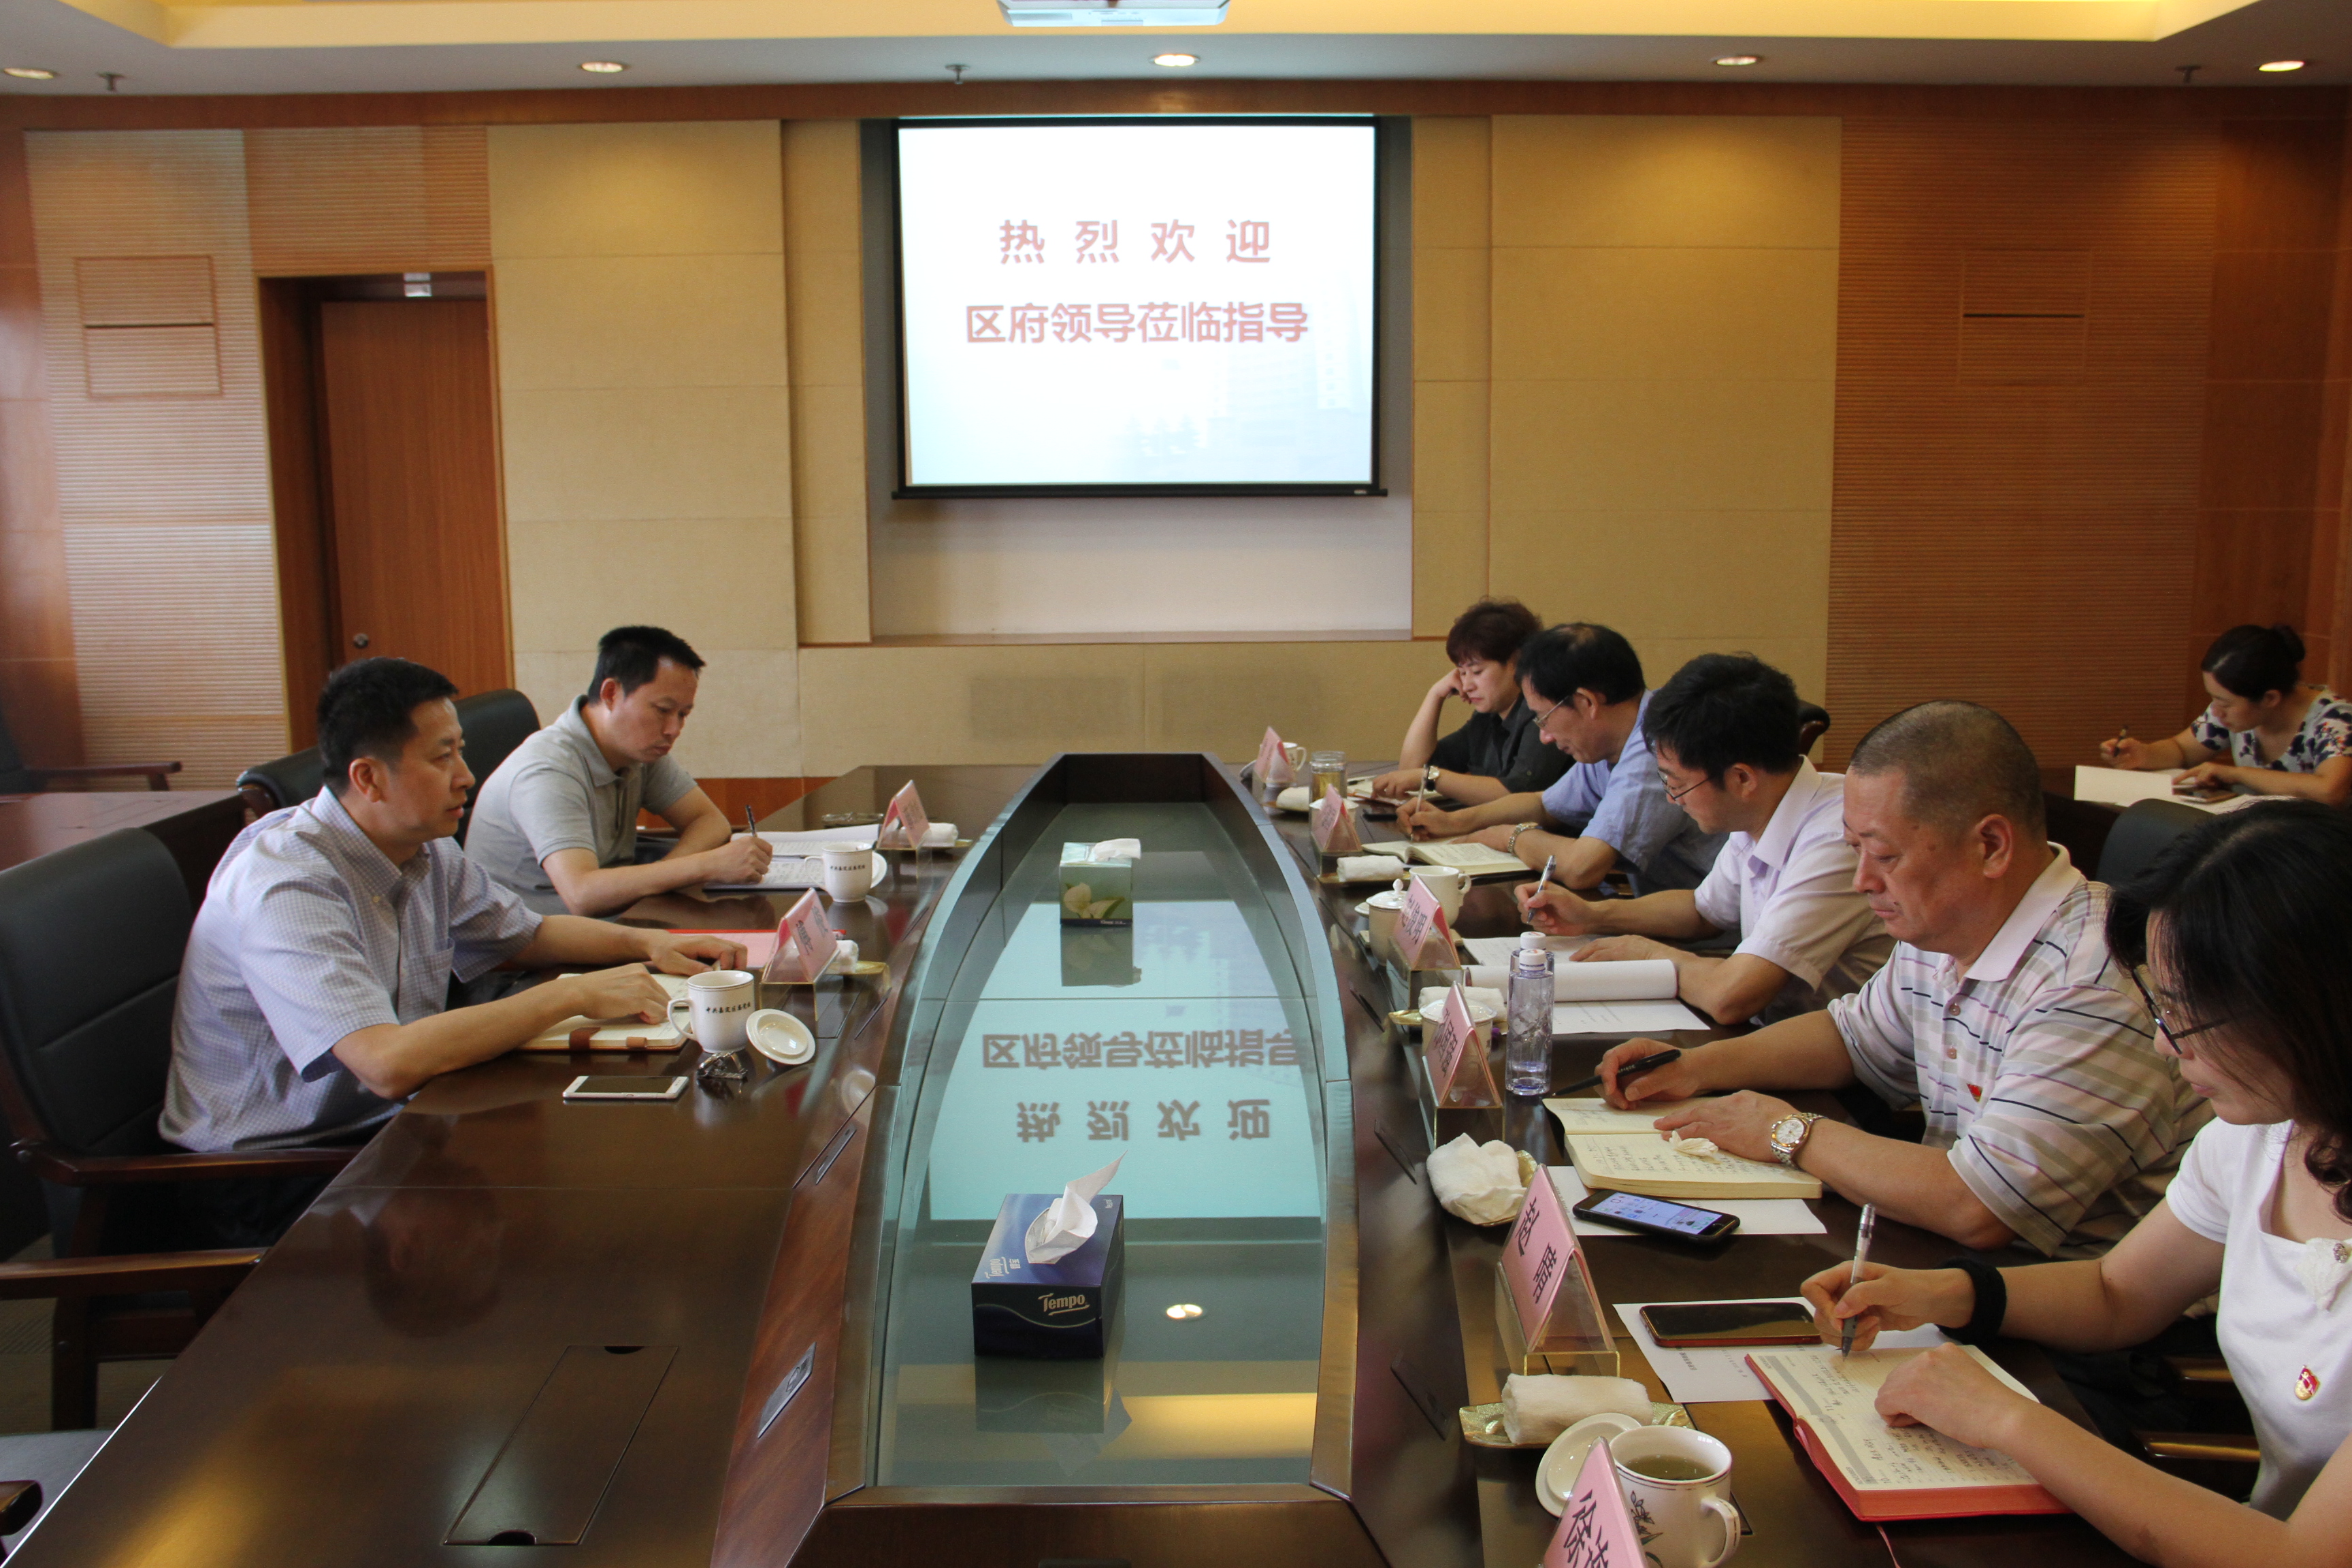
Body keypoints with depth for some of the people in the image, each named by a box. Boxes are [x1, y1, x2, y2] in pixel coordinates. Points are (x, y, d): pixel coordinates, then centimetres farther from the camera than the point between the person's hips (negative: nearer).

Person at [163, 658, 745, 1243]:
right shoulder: (284, 887, -26)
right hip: (268, 1190, -8)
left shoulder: (427, 854, 2)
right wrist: (573, 996, -29)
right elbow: (389, 1064, -36)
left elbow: (528, 933, 20)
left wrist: (645, 942, 1)